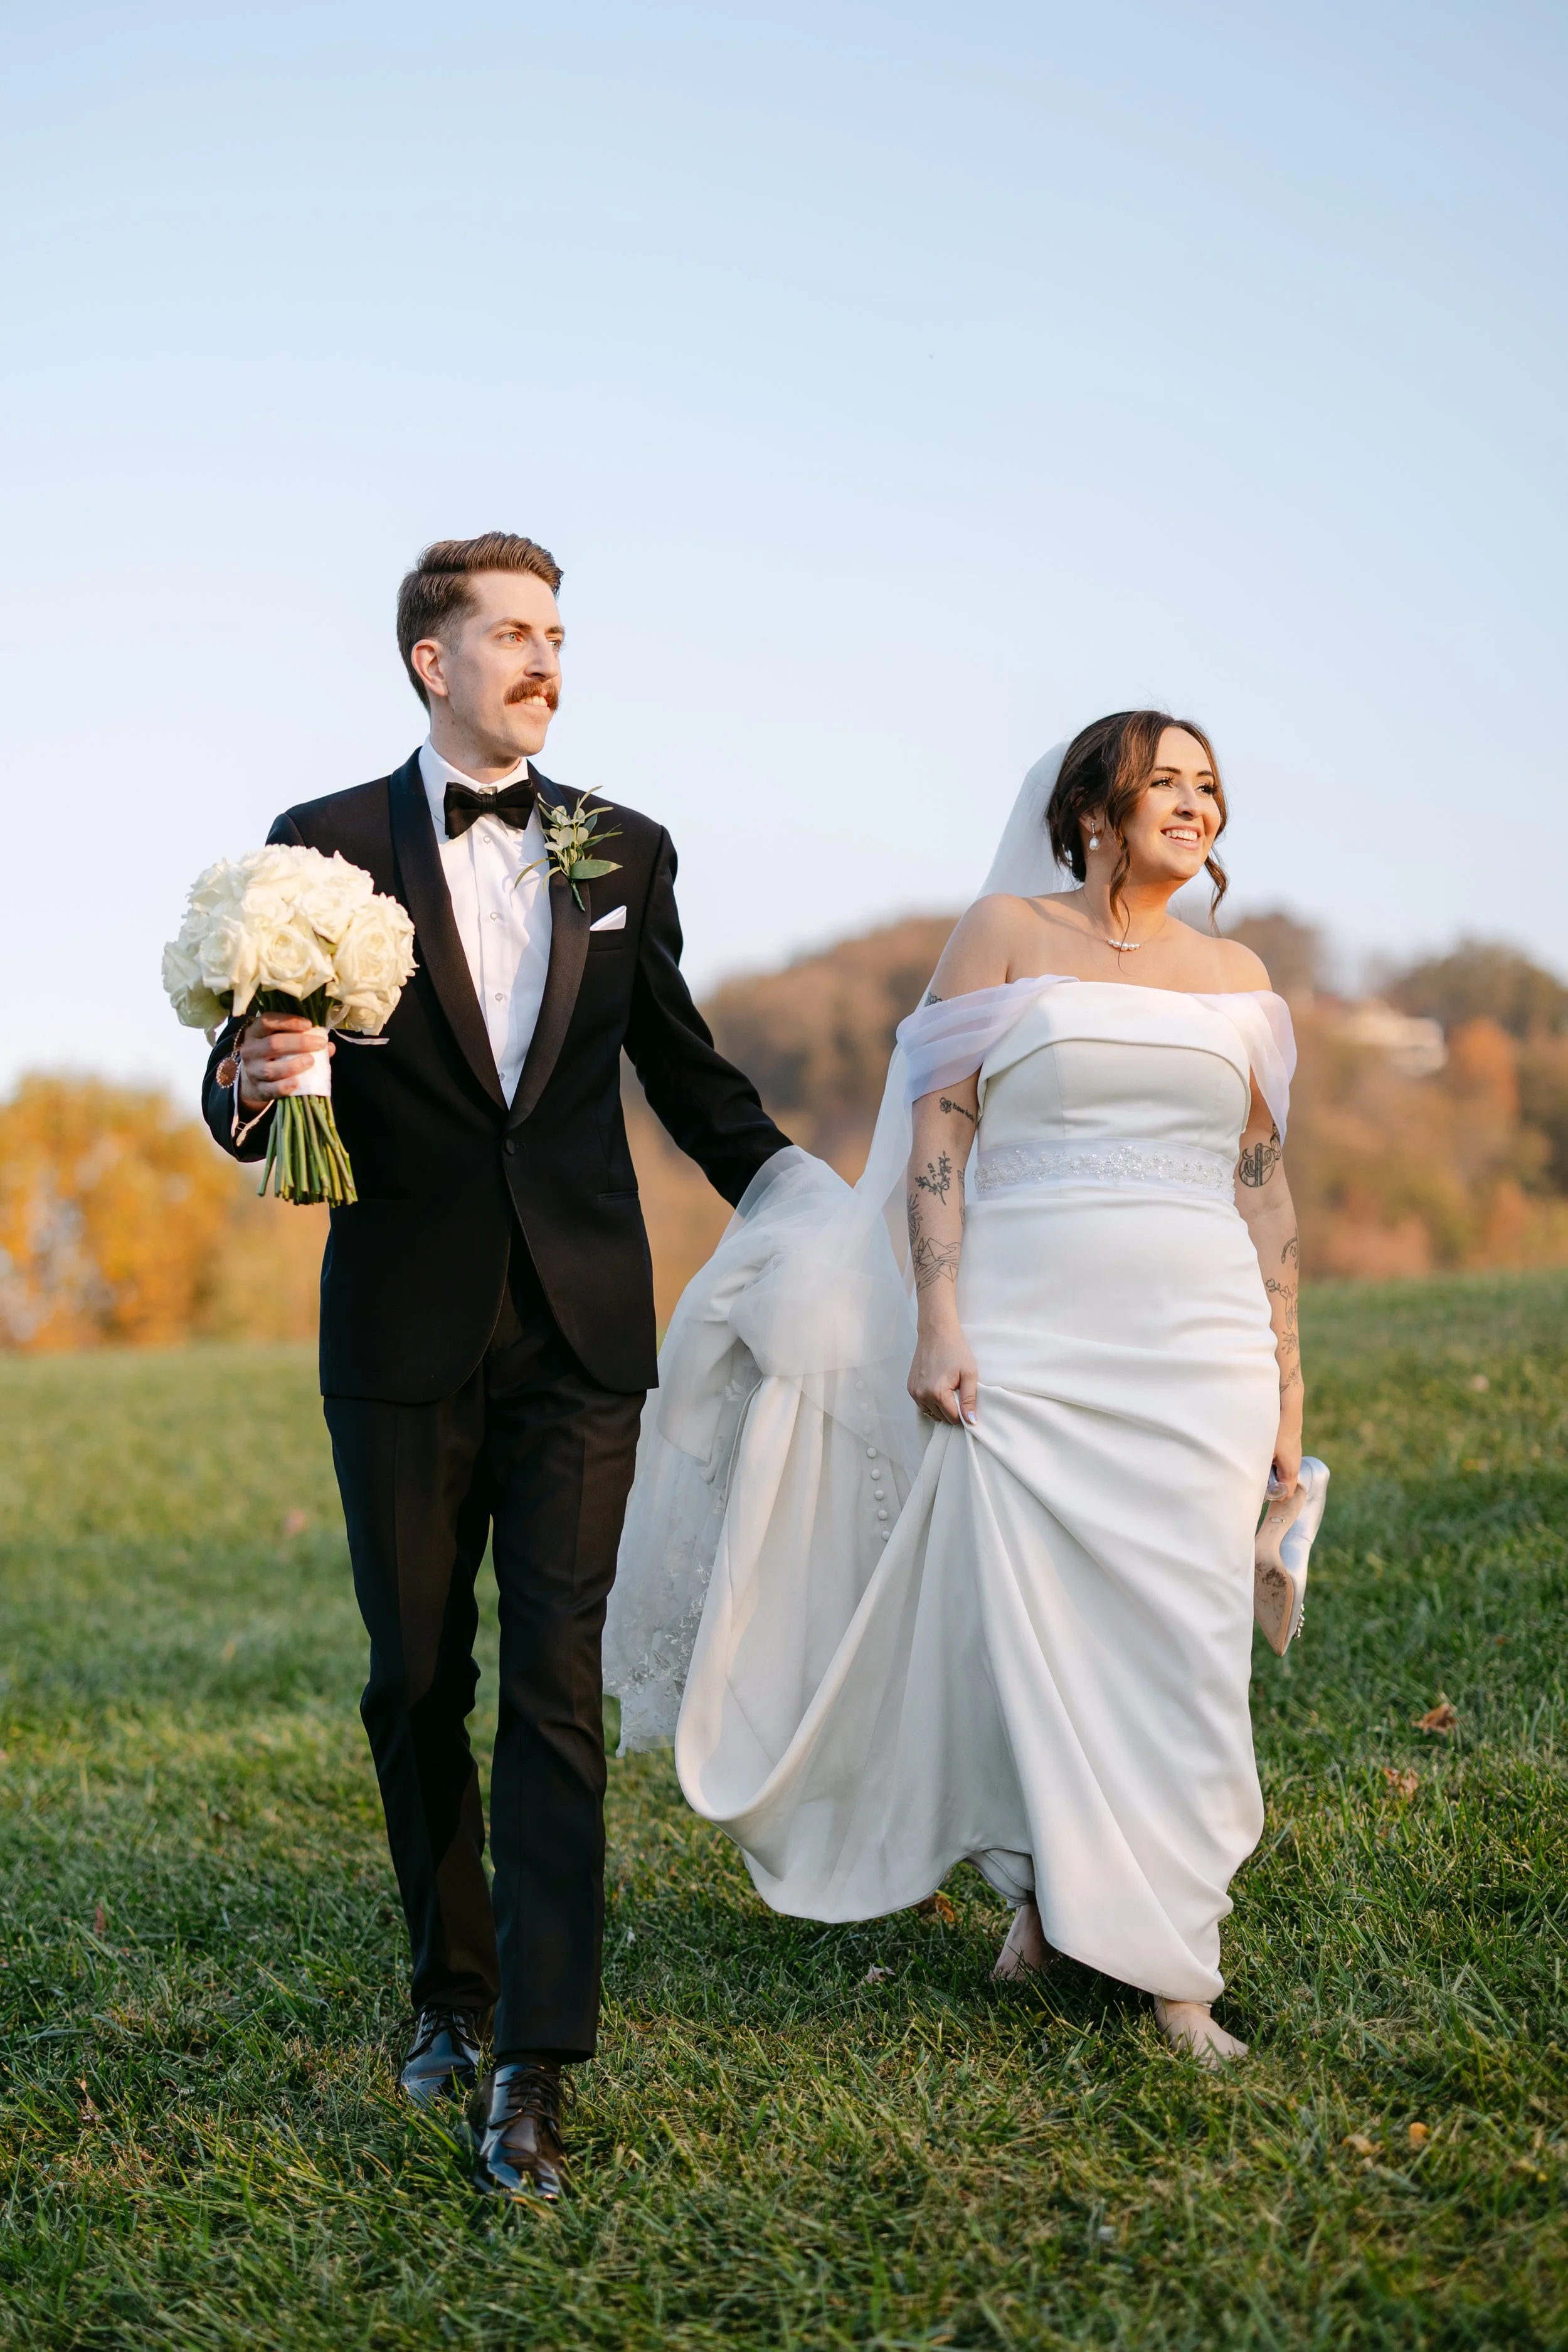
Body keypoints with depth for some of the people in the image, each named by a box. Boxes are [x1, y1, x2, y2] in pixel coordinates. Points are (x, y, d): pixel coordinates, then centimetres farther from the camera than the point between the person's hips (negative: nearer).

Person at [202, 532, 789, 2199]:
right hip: (404, 1331, 0)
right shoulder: (328, 846, 1)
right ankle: (451, 1983, 30)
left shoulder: (625, 853, 9)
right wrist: (250, 1088, -22)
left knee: (556, 1686, -5)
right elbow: (245, 1079, 1)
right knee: (416, 1682, 10)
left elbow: (685, 1069, 18)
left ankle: (533, 2065, -5)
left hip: (579, 1328, 1)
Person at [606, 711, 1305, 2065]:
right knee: (1033, 1631, -3)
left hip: (1198, 1346, 3)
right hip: (1027, 1337, -3)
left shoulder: (1236, 976, 14)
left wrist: (1287, 1374, 9)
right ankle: (1051, 1890, 19)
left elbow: (1263, 1185, 14)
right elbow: (937, 1136, -2)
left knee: (1184, 1644, 0)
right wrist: (936, 1326, -11)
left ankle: (1173, 1962, 10)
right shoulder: (1007, 933, 4)